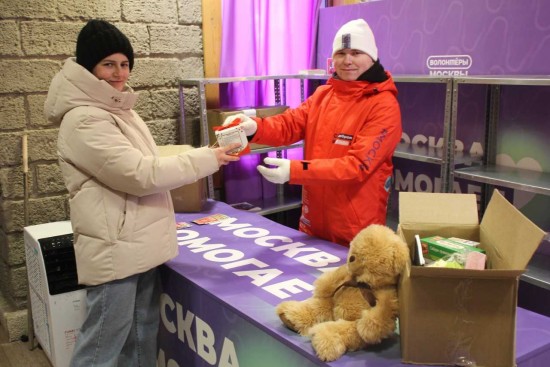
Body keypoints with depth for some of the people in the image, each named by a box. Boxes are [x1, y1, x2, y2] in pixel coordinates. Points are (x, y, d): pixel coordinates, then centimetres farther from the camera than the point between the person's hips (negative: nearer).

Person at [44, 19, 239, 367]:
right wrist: (207, 159, -18)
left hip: (140, 245, 10)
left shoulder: (118, 109, 13)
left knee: (143, 338, 21)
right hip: (115, 251, -10)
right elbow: (141, 174, -23)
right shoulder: (84, 120, -18)